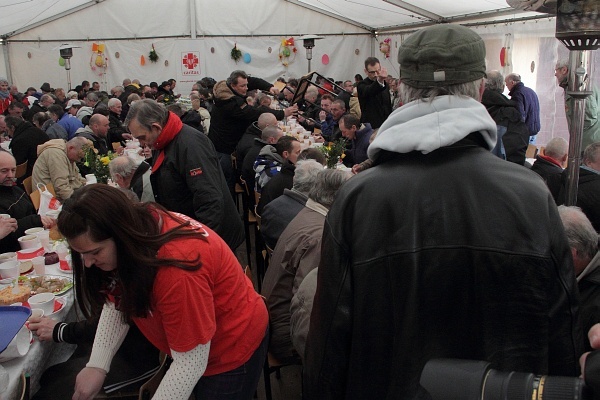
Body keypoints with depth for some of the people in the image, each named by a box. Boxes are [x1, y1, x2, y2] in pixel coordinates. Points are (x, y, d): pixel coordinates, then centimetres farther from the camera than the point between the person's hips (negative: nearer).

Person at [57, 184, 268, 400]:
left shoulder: (177, 268, -38)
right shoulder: (136, 226, -16)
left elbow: (190, 363, -30)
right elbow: (117, 302, -2)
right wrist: (97, 365, -12)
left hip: (232, 348, -7)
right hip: (187, 341, 7)